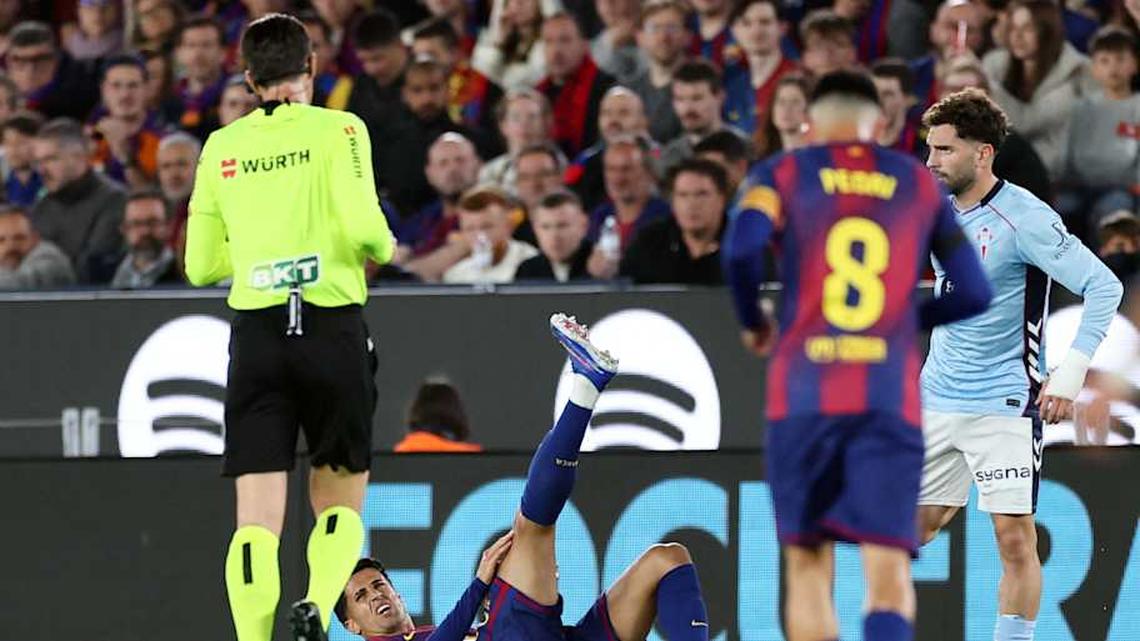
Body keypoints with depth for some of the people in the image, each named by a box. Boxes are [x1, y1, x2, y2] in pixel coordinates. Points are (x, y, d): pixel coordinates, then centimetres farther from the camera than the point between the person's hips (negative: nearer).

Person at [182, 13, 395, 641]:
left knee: (256, 518, -1)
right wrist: (384, 247, 7)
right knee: (340, 498, 13)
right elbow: (362, 227, -15)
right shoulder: (338, 129, -2)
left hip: (256, 336, 2)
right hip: (334, 328, -2)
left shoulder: (220, 147, 8)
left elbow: (201, 266, 11)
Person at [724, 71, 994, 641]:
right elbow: (974, 294, 13)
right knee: (888, 574, -7)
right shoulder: (920, 183, 15)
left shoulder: (782, 174, 9)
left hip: (805, 395, 0)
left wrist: (752, 322, 8)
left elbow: (742, 248, -10)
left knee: (808, 566, 13)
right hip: (892, 399, 0)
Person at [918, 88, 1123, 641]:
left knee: (1015, 538, -9)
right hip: (937, 398, 6)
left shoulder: (1023, 217, -16)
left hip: (1004, 403, -6)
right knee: (915, 525, 8)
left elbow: (1103, 285, -17)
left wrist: (1069, 376, -22)